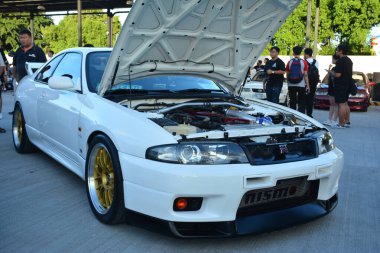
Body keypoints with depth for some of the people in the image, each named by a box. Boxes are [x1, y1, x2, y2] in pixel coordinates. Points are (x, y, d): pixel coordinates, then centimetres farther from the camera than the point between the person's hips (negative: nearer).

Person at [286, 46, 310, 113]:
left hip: (291, 85, 2)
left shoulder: (289, 62, 0)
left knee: (292, 103, 10)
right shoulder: (304, 62, -5)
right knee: (301, 103, 6)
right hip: (301, 85, -2)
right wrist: (308, 86, -1)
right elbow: (305, 75, -7)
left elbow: (287, 74, 5)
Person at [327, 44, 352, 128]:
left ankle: (341, 124, -6)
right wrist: (334, 71, 22)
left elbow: (338, 74, -23)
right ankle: (347, 122, 22)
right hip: (347, 85, 10)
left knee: (341, 104, -7)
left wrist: (331, 72, -4)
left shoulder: (340, 61, -18)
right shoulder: (349, 60, 14)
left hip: (340, 86, -10)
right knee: (345, 103, 17)